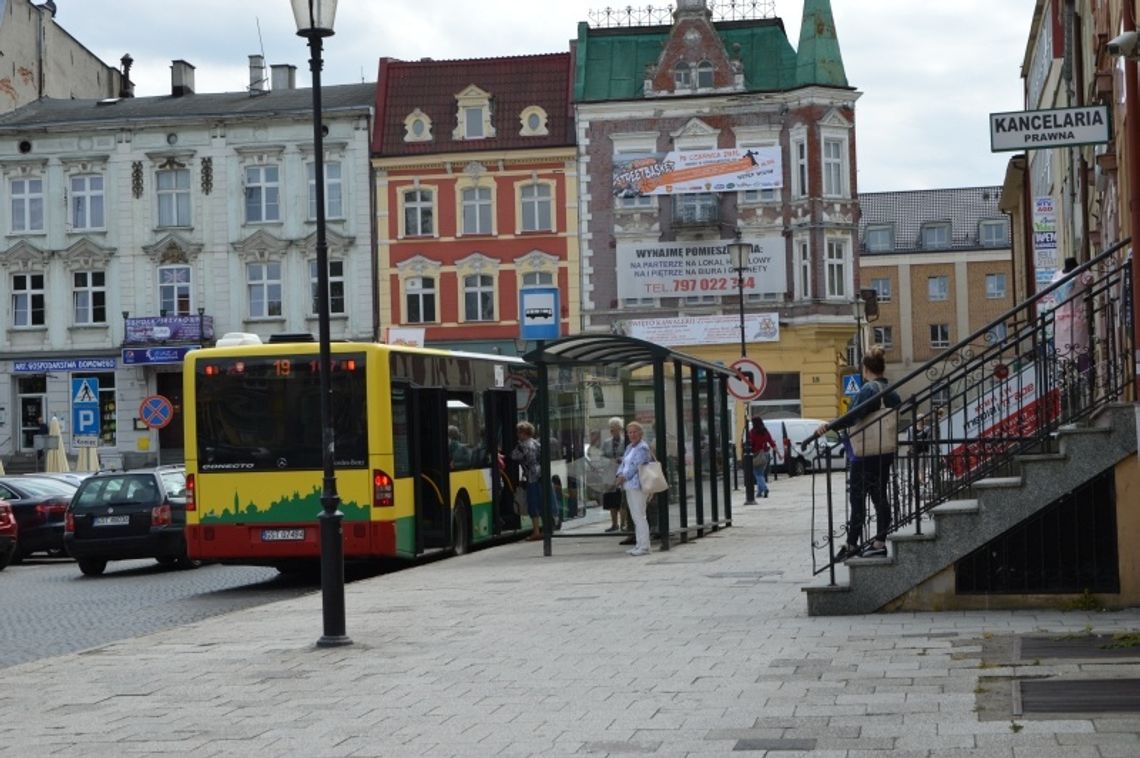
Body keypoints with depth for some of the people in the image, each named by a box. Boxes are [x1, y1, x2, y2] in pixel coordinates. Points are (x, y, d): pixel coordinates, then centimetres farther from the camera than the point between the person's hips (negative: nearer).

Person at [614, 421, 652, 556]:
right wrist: (620, 475, -4)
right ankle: (639, 545, 14)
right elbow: (623, 463, 15)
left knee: (639, 516, -10)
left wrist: (624, 478, -9)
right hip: (629, 486, 9)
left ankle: (644, 547, -10)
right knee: (635, 516, 10)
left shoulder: (643, 448, -11)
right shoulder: (629, 447, 17)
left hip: (637, 485, -9)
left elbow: (635, 467, -17)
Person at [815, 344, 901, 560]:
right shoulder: (892, 392, 9)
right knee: (880, 497, 10)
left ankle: (852, 544, 1)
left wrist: (830, 425, -26)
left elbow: (855, 415, -26)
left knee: (858, 500, -2)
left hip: (864, 455, -8)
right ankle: (880, 541, 10)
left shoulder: (868, 389, -15)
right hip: (885, 454, 8)